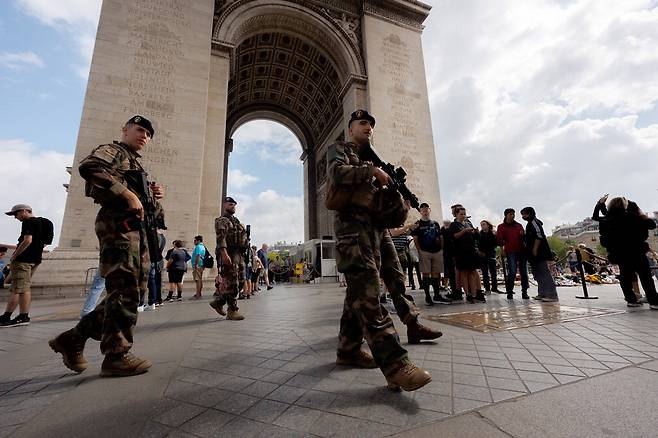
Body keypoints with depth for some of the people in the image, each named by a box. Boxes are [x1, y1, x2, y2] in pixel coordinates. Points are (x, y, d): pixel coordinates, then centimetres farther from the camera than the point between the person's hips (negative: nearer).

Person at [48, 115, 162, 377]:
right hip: (117, 223, -9)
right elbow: (88, 167, -19)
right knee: (125, 291, -9)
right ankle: (116, 356, 1)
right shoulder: (113, 150, 4)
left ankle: (73, 338, 17)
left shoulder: (137, 164, 29)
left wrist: (152, 195, 10)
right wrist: (127, 194, -22)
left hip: (137, 229, 9)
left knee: (134, 291, 9)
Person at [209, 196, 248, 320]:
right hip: (229, 254, -9)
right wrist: (224, 253, -29)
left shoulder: (236, 221, 26)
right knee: (232, 283, -7)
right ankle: (232, 310, 1)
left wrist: (243, 254, 21)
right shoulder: (222, 220, -1)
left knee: (240, 281, 9)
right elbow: (221, 237, -16)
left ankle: (218, 302, 22)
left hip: (239, 255, 9)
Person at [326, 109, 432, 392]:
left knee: (360, 291, 10)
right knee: (367, 290, -15)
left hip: (377, 225, 8)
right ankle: (395, 364, -18)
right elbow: (337, 173, -13)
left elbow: (380, 191, 27)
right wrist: (373, 171, -9)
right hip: (352, 223, -8)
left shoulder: (371, 157, 32)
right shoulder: (338, 149, 10)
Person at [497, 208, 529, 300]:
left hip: (521, 250, 4)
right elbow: (499, 239, 2)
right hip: (510, 252, -4)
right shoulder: (501, 227, 9)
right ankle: (509, 292, -1)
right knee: (512, 272, -11)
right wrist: (503, 250, -10)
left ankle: (524, 292, 13)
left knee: (524, 272, 3)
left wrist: (522, 234, -1)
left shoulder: (519, 225, 18)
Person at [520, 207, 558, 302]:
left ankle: (552, 295, -8)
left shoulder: (534, 222, -9)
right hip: (534, 255, 11)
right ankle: (542, 293, 17)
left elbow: (539, 236, -20)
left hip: (539, 253, -11)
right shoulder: (530, 224, 21)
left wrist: (535, 249, -21)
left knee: (545, 273, -10)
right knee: (538, 274, 12)